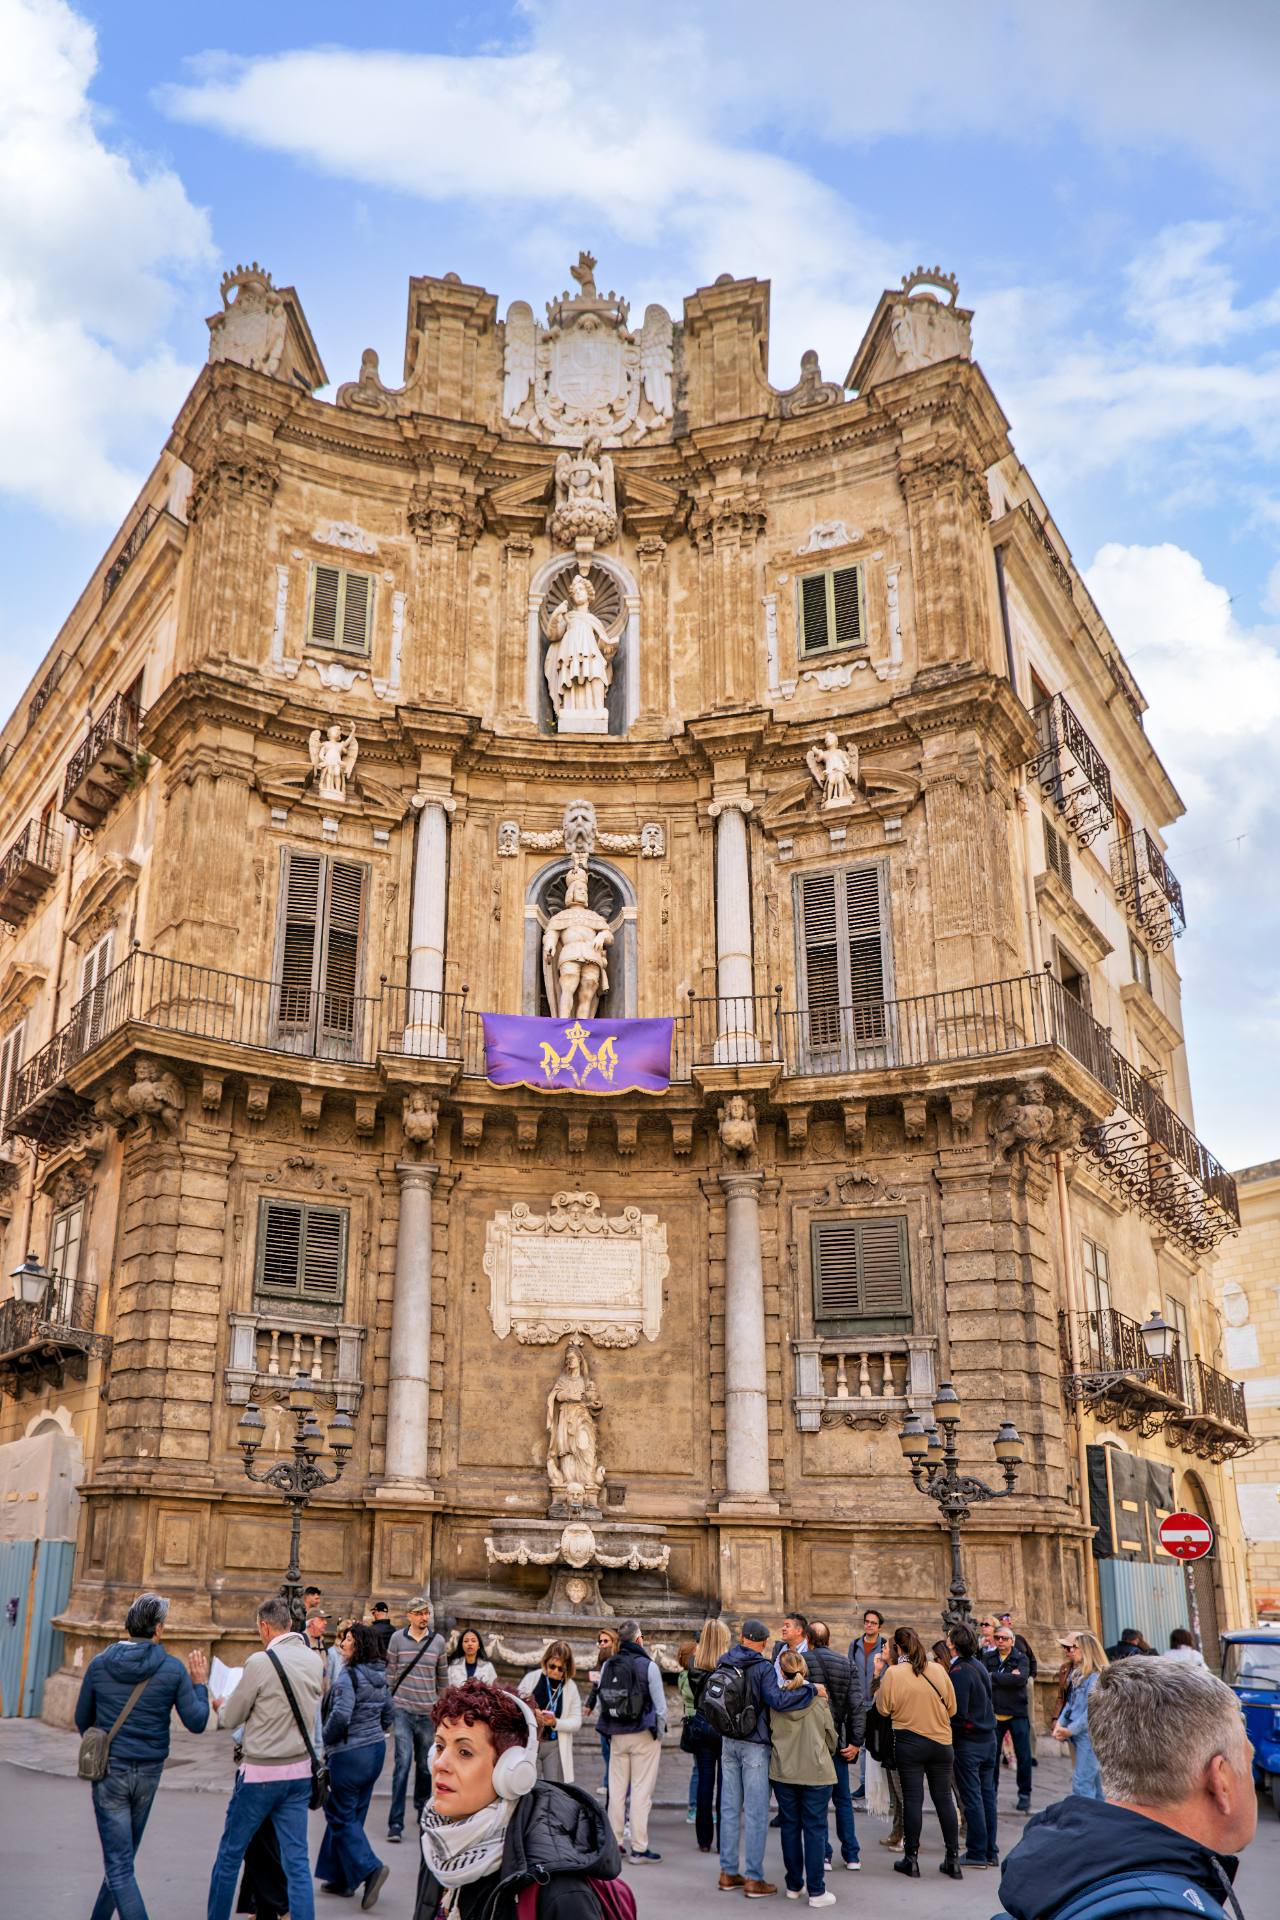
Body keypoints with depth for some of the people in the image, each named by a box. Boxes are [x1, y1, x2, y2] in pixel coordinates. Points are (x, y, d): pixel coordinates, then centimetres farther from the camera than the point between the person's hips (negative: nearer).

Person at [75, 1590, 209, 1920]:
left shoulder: (99, 1664, -6)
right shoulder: (173, 1669, -9)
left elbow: (82, 1721, 7)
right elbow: (196, 1723, -7)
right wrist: (200, 1684, 9)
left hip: (109, 1771, -1)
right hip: (148, 1772, 2)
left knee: (119, 1865, -1)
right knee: (123, 1855, 22)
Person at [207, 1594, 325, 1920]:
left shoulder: (261, 1662, -16)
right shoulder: (314, 1661, 1)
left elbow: (231, 1718, -6)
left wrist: (221, 1705, 17)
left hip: (261, 1772, -5)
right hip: (301, 1771, 5)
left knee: (230, 1853, 14)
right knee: (297, 1861, 6)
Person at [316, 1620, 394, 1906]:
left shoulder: (349, 1676, -18)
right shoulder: (380, 1678, 8)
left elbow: (340, 1715, -27)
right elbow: (389, 1717, 15)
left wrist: (326, 1740, -11)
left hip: (349, 1754, -8)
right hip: (376, 1750, 8)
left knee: (342, 1817, 2)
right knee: (350, 1815, 17)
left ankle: (370, 1868, -10)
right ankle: (340, 1877, 24)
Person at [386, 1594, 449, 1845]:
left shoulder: (438, 1641, 3)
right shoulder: (397, 1638, -1)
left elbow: (443, 1678, 11)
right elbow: (390, 1673, 4)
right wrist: (388, 1702, 2)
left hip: (428, 1712, 2)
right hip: (402, 1710, -2)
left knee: (425, 1764, 12)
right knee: (403, 1762, -10)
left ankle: (422, 1807, 34)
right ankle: (396, 1822, -6)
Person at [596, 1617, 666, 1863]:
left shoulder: (607, 1665, 2)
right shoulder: (648, 1665, -11)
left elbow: (602, 1701, 5)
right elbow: (660, 1704, -8)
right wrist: (660, 1732, 6)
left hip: (617, 1736, 4)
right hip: (644, 1735, -4)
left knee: (616, 1789, 11)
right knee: (641, 1791, 0)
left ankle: (613, 1842, 16)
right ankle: (639, 1847, 1)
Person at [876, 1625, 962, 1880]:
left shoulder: (893, 1673, -12)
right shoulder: (938, 1670, -2)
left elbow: (884, 1708, -6)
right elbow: (951, 1707, 5)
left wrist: (879, 1682, 8)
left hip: (909, 1742, -3)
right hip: (941, 1741, 3)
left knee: (913, 1799, 4)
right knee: (944, 1799, 10)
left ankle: (911, 1858, 10)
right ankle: (953, 1860, 14)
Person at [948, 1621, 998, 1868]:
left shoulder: (959, 1671, -19)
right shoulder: (978, 1665, 7)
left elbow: (957, 1712, -21)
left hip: (968, 1742, -8)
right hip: (988, 1738, 8)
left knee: (971, 1797, 0)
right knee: (987, 1794, 12)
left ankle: (977, 1853, 5)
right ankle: (990, 1852, 19)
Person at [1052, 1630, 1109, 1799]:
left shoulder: (1097, 1677, -16)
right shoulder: (1077, 1674, 13)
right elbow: (1070, 1703, 14)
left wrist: (1071, 1730, -14)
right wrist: (1060, 1723, -1)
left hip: (1089, 1735, -9)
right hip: (1080, 1735, 9)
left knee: (1082, 1782, -10)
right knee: (1094, 1781, 16)